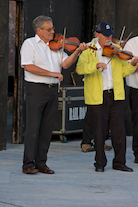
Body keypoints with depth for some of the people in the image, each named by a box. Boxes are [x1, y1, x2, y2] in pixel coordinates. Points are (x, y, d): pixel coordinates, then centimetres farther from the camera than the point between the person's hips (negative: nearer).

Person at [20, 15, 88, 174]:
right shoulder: (29, 43, -2)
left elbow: (65, 63, 6)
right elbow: (28, 66, -15)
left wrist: (77, 52, -10)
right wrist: (51, 73, -17)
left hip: (52, 90, 6)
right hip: (36, 89, -6)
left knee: (46, 128, 6)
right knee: (33, 127, -7)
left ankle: (41, 163, 12)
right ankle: (28, 164, -4)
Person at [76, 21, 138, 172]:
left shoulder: (116, 51, 14)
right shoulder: (89, 51, 1)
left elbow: (123, 71, 13)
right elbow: (80, 68, -15)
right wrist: (96, 65, -30)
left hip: (115, 97, 3)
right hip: (97, 97, -3)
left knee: (119, 130, 3)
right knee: (99, 132, 1)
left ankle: (119, 162, 13)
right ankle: (100, 163, 13)